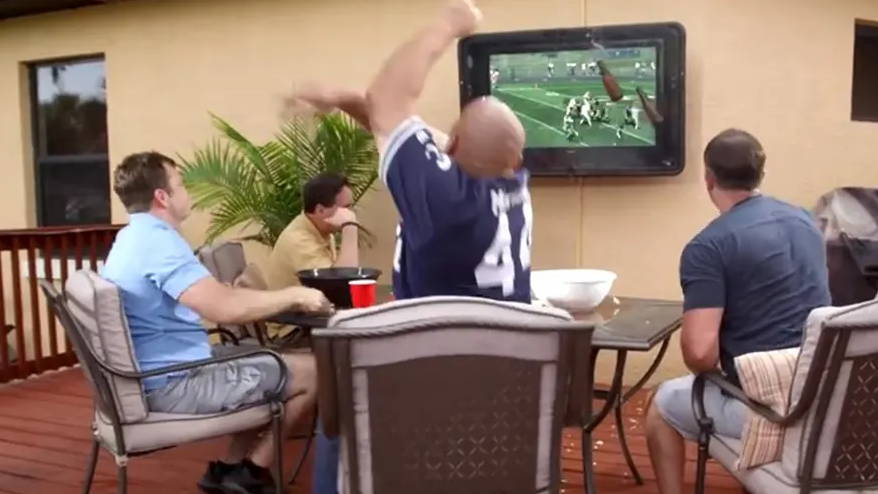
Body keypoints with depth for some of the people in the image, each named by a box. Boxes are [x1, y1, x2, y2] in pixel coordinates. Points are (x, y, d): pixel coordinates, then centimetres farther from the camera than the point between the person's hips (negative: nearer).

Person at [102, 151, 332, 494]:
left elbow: (212, 298, 16)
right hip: (173, 383, -10)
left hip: (155, 373, 11)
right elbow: (224, 309, -31)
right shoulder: (158, 240, -21)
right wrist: (294, 296, -17)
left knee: (267, 363, 24)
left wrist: (283, 299, 12)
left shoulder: (133, 237, 12)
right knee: (312, 372, -3)